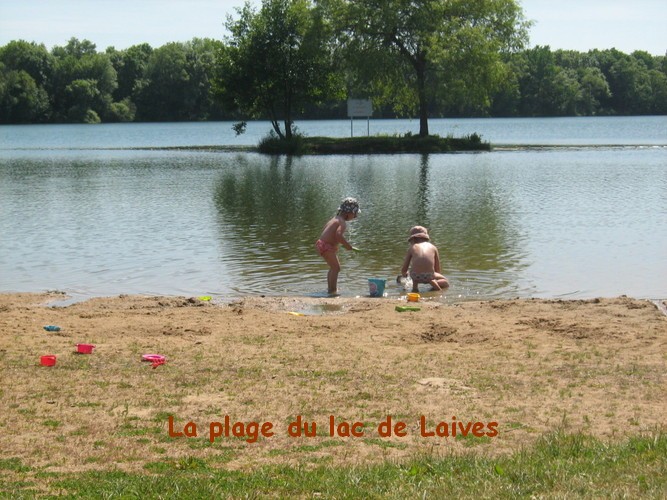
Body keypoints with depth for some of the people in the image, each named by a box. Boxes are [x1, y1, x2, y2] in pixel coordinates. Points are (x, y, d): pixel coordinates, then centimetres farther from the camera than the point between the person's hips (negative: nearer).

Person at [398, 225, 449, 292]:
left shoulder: (412, 248, 18)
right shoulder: (433, 247, 21)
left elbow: (404, 270, 21)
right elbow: (437, 269, 24)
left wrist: (403, 274, 45)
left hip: (415, 276, 2)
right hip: (429, 276, -2)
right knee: (445, 283, 26)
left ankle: (415, 286, 16)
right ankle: (434, 282, -3)